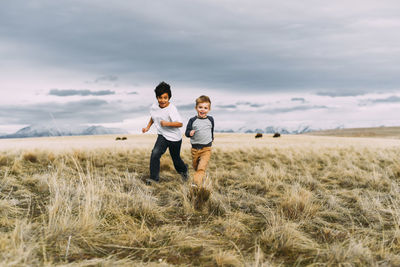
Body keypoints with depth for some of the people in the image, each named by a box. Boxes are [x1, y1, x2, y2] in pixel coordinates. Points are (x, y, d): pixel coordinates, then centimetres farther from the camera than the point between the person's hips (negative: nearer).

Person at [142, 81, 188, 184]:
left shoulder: (172, 109, -24)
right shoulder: (154, 107, -5)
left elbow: (180, 124, -27)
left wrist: (167, 123, -34)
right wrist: (148, 127, 9)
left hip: (174, 138, -4)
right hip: (162, 136, 4)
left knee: (176, 159, 11)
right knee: (155, 153, -18)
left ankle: (184, 170, 46)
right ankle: (154, 177, -8)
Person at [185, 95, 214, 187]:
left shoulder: (210, 119, 1)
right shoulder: (192, 120, -5)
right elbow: (186, 132, -1)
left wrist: (211, 137, 35)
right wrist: (190, 133, -24)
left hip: (206, 148, -1)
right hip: (195, 148, 1)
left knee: (201, 168, -16)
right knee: (196, 167, 16)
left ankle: (197, 184, -22)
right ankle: (202, 178, 42)